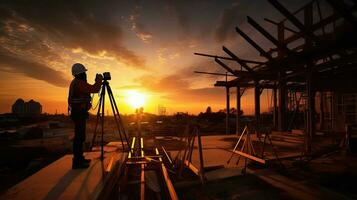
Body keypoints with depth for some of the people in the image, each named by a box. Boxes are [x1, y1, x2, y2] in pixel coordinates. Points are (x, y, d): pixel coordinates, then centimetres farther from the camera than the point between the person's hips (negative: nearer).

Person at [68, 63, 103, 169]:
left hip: (78, 113, 11)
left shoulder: (75, 82, 18)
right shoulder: (79, 83, -15)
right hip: (79, 113, -11)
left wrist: (97, 82, 20)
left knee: (80, 136, 14)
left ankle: (80, 158, 23)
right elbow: (95, 89, -20)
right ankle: (77, 162, -3)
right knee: (79, 137, -8)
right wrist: (99, 79, -7)